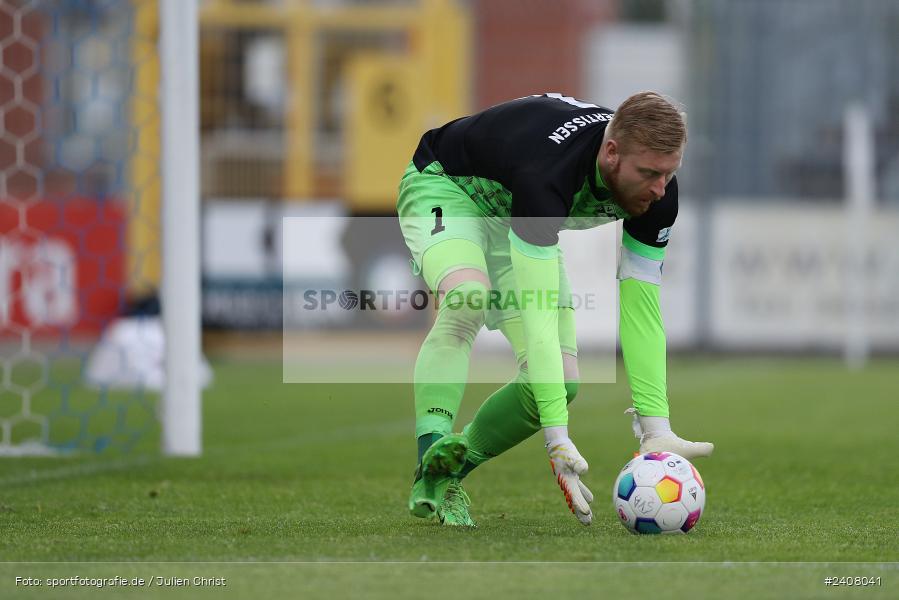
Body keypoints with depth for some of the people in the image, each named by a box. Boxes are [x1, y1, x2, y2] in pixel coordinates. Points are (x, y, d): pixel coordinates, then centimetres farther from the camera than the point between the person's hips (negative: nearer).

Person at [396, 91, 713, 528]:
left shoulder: (657, 187, -24)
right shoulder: (547, 171, -45)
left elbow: (641, 308, -21)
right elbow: (536, 312, -47)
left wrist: (656, 430, -29)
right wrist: (557, 438, -52)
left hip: (515, 218, 6)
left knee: (562, 381, -9)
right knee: (467, 301, -39)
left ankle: (446, 474, 9)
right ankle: (431, 470, -39)